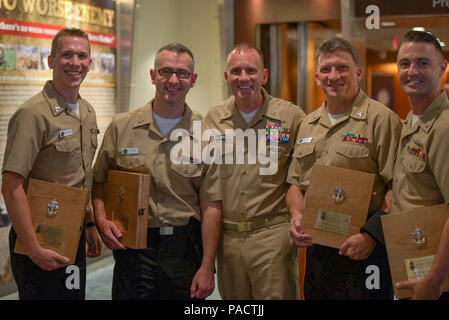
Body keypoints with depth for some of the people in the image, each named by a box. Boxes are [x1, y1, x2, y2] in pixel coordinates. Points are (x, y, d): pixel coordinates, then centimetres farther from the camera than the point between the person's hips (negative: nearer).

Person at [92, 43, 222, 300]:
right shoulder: (121, 127, 3)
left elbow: (211, 206, -3)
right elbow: (99, 181, 12)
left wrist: (207, 268, -6)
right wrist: (101, 219, -7)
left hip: (185, 247, 0)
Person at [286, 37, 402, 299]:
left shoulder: (382, 119, -7)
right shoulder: (308, 125, 14)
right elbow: (296, 184, 19)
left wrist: (371, 234, -19)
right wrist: (296, 216, 1)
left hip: (366, 250, -5)